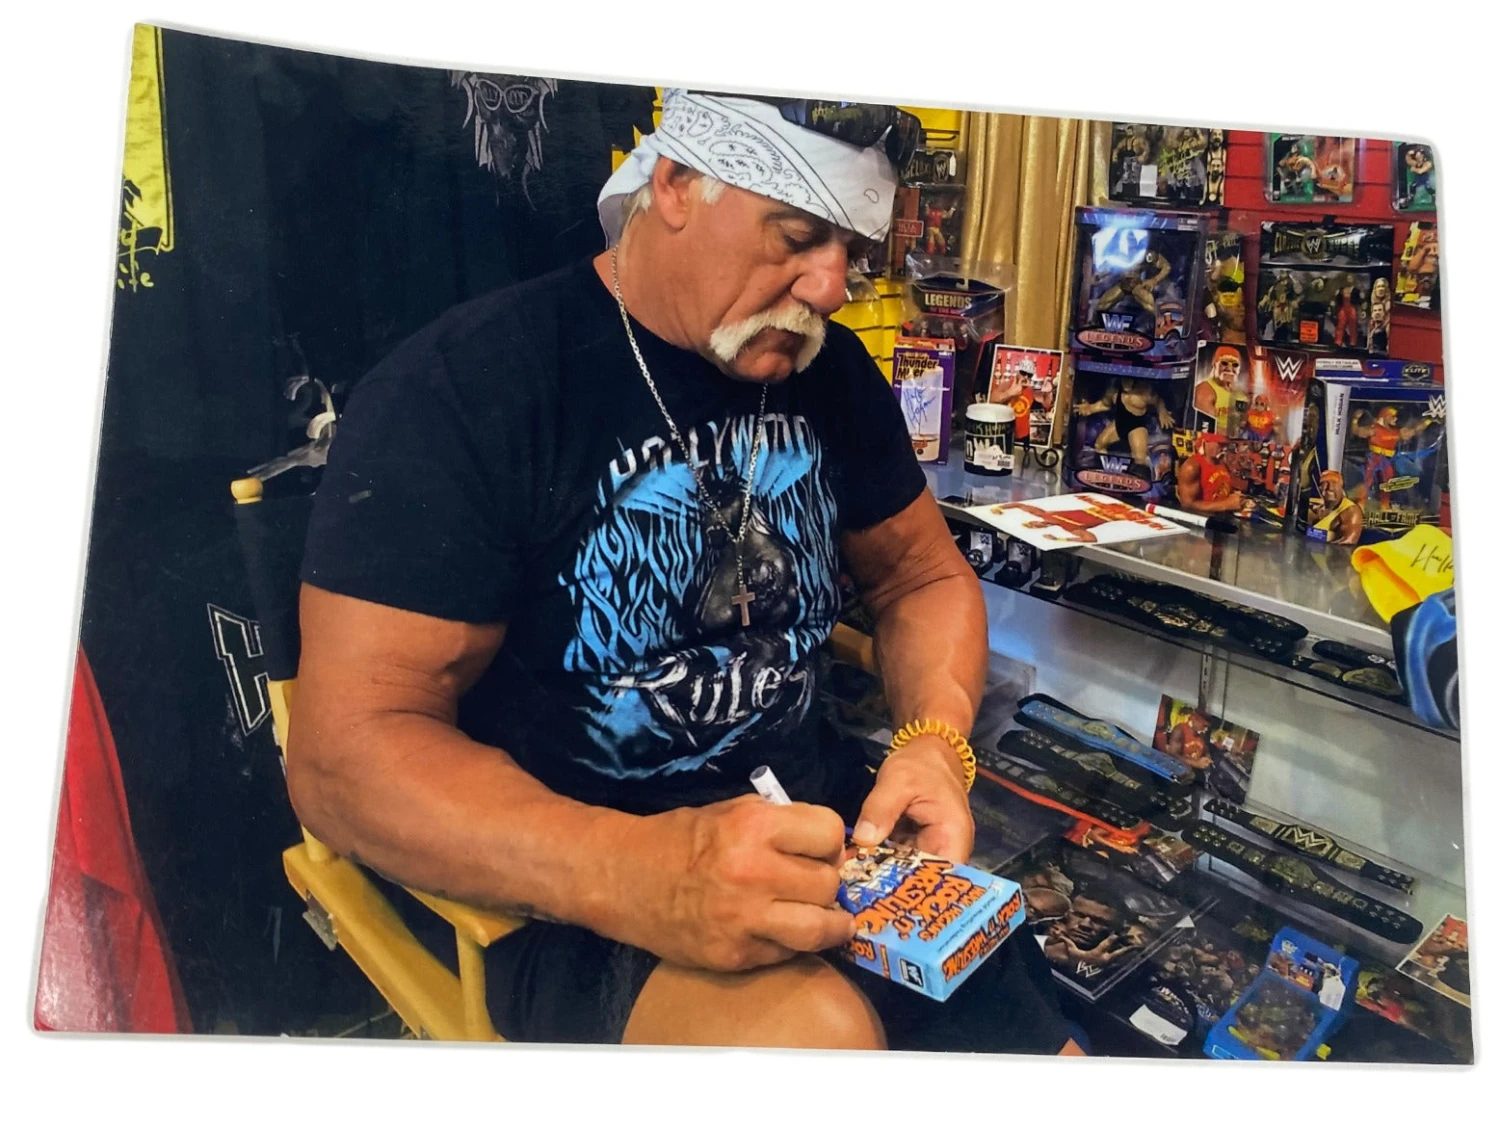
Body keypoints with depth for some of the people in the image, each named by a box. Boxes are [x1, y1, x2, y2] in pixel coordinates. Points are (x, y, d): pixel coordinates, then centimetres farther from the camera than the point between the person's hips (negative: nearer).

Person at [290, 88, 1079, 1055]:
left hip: (813, 822, 6)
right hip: (566, 892, -5)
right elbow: (348, 752, -19)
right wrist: (634, 876, -36)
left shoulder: (832, 373, 5)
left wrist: (938, 738, -9)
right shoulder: (462, 388, -15)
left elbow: (926, 576, 14)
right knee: (813, 1027, -32)